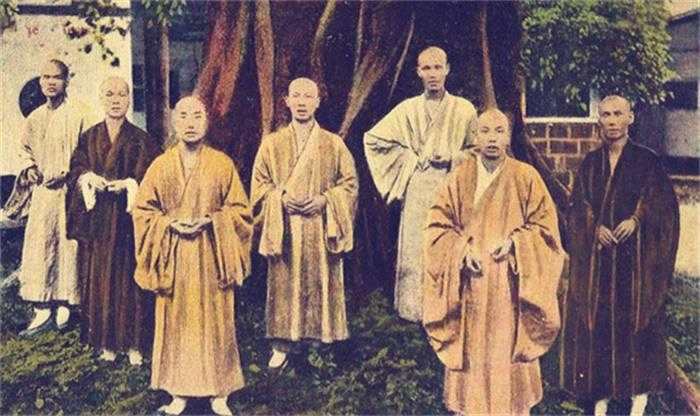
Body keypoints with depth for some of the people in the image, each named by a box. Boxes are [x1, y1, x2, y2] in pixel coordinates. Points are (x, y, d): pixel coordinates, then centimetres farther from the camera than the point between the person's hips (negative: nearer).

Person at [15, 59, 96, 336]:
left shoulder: (79, 114, -4)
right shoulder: (34, 118, 14)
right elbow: (25, 149, 26)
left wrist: (67, 173, -14)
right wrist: (29, 167, 6)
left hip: (69, 192, -5)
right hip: (41, 192, 5)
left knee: (68, 248, -2)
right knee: (37, 248, 1)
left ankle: (64, 306, 11)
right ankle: (42, 311, 7)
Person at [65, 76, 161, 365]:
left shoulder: (140, 139, 2)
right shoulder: (89, 138, 10)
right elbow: (76, 169, 6)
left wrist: (128, 184, -20)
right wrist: (88, 178, -14)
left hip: (128, 218, -2)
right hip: (97, 220, 3)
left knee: (130, 279, 0)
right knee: (99, 279, 5)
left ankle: (134, 342, 9)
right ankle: (106, 342, 16)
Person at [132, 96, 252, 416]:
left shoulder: (222, 164, -1)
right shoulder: (161, 165, 3)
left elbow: (239, 209, 2)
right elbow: (142, 210, 5)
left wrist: (210, 220, -14)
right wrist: (171, 224, -11)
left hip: (211, 256, -1)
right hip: (174, 257, 1)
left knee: (215, 321, 3)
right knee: (176, 322, 6)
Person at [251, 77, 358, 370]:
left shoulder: (334, 144, 4)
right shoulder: (272, 143, 6)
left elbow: (349, 182, 5)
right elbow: (259, 184, 6)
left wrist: (325, 199, -11)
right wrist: (282, 198, -11)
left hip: (320, 229, 0)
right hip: (284, 229, 0)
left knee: (321, 284, 3)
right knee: (284, 285, 3)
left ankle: (321, 339, 16)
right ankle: (282, 344, 13)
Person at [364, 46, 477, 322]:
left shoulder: (464, 109, 6)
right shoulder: (408, 110, 7)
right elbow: (373, 138, 11)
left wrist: (452, 158, -4)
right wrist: (410, 159, 5)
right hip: (417, 191, 0)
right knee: (415, 250, -2)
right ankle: (416, 310, 6)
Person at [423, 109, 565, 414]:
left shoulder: (526, 177, 1)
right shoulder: (459, 178, 3)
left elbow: (545, 223, 2)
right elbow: (438, 225, 3)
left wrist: (513, 242, -12)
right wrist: (464, 249, -12)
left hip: (509, 286, -1)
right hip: (470, 284, 1)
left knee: (507, 350, 4)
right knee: (472, 351, 5)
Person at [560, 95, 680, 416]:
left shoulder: (646, 160, 2)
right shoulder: (590, 163, 10)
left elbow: (660, 201, -2)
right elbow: (579, 205, 7)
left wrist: (635, 220, -18)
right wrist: (596, 227, -10)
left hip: (636, 252, -2)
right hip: (597, 253, 3)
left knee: (637, 314, 0)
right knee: (598, 316, 2)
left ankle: (640, 389, 11)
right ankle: (601, 390, 10)